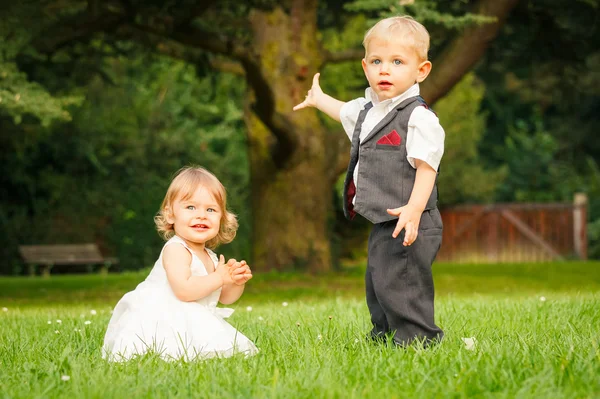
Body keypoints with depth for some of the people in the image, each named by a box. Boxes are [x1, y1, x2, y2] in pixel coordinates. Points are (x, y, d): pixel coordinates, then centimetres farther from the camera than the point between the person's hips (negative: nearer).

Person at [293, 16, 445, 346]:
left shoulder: (419, 117, -14)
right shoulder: (366, 110, 14)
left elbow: (426, 167, -20)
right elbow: (344, 112, 39)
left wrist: (414, 209, -32)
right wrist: (318, 99, 58)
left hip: (407, 223, -9)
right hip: (382, 223, 9)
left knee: (397, 285, -15)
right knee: (377, 285, 14)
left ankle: (416, 340, -9)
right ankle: (384, 337, 22)